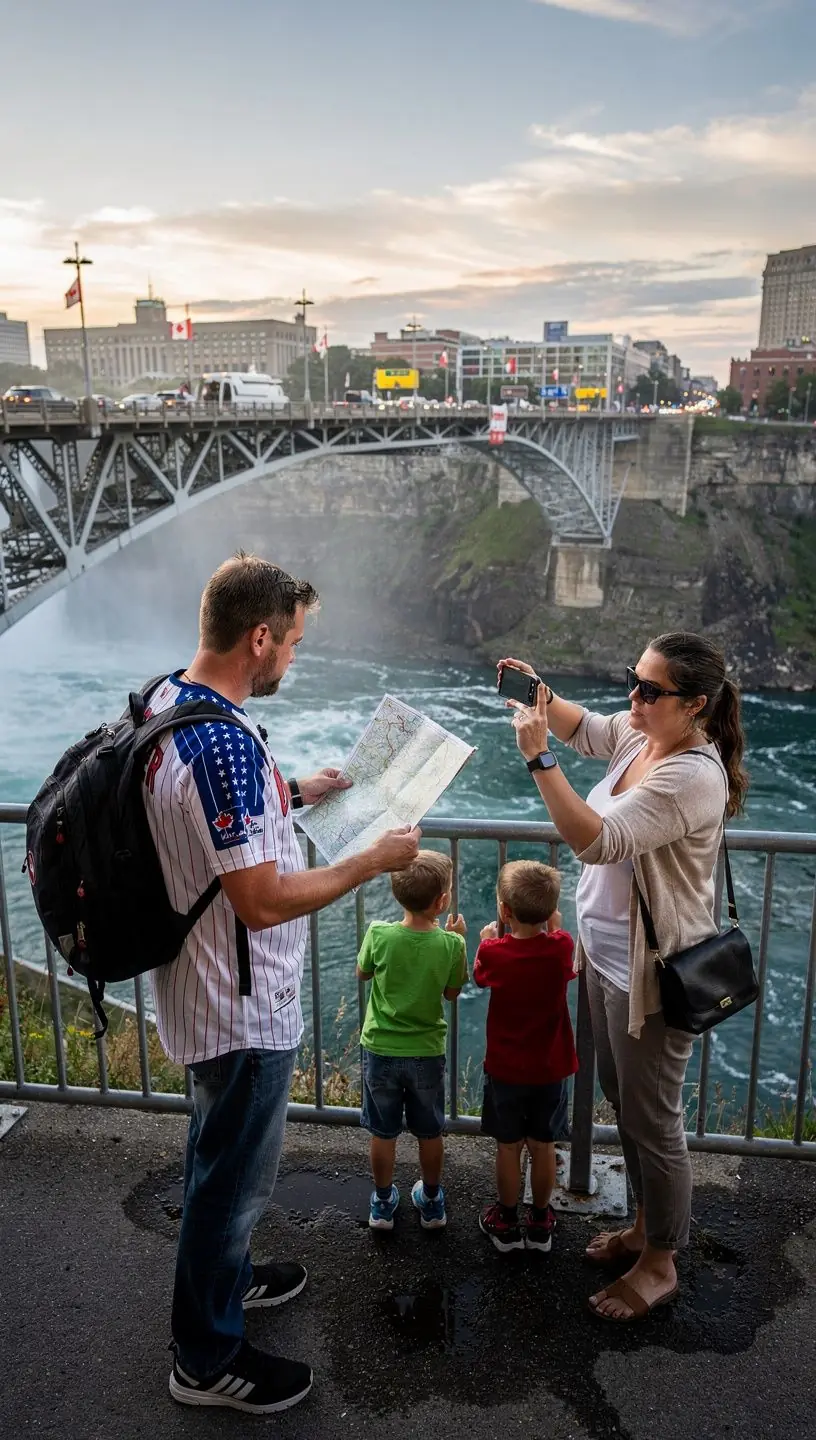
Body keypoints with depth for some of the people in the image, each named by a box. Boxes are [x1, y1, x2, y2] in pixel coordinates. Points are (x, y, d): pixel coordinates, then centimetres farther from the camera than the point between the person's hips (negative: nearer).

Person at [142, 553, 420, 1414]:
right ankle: (208, 1359, 33)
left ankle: (222, 1278, 52)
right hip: (242, 1010, -10)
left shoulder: (164, 704, -1)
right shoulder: (224, 743, -32)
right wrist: (374, 861, -19)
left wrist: (294, 793, 11)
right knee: (235, 1176, 11)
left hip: (198, 988, 10)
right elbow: (263, 900, -30)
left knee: (218, 1156, 28)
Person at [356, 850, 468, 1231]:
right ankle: (431, 1203, 35)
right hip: (427, 1053, 0)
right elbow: (452, 992, -1)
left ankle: (383, 1204, 32)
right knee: (430, 1133, 19)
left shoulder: (379, 934, -18)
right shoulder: (450, 944, -18)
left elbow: (362, 973, 2)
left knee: (382, 1133, 17)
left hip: (381, 1050, 0)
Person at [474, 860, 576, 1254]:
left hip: (505, 1069, -1)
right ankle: (540, 1223, 30)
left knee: (508, 1147, 14)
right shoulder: (562, 947, -16)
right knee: (543, 1147, 15)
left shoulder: (494, 952, -19)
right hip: (550, 1069, 2)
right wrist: (554, 925, 8)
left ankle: (507, 1222, 28)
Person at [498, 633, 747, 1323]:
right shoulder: (642, 734, -2)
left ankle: (659, 1264, 31)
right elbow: (585, 729, 17)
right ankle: (647, 1224, 46)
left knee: (651, 1120, 9)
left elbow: (597, 840, -35)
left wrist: (540, 758, -35)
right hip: (608, 955, 10)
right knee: (625, 1102, 24)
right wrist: (541, 696, -3)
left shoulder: (691, 776, -29)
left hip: (651, 975, -9)